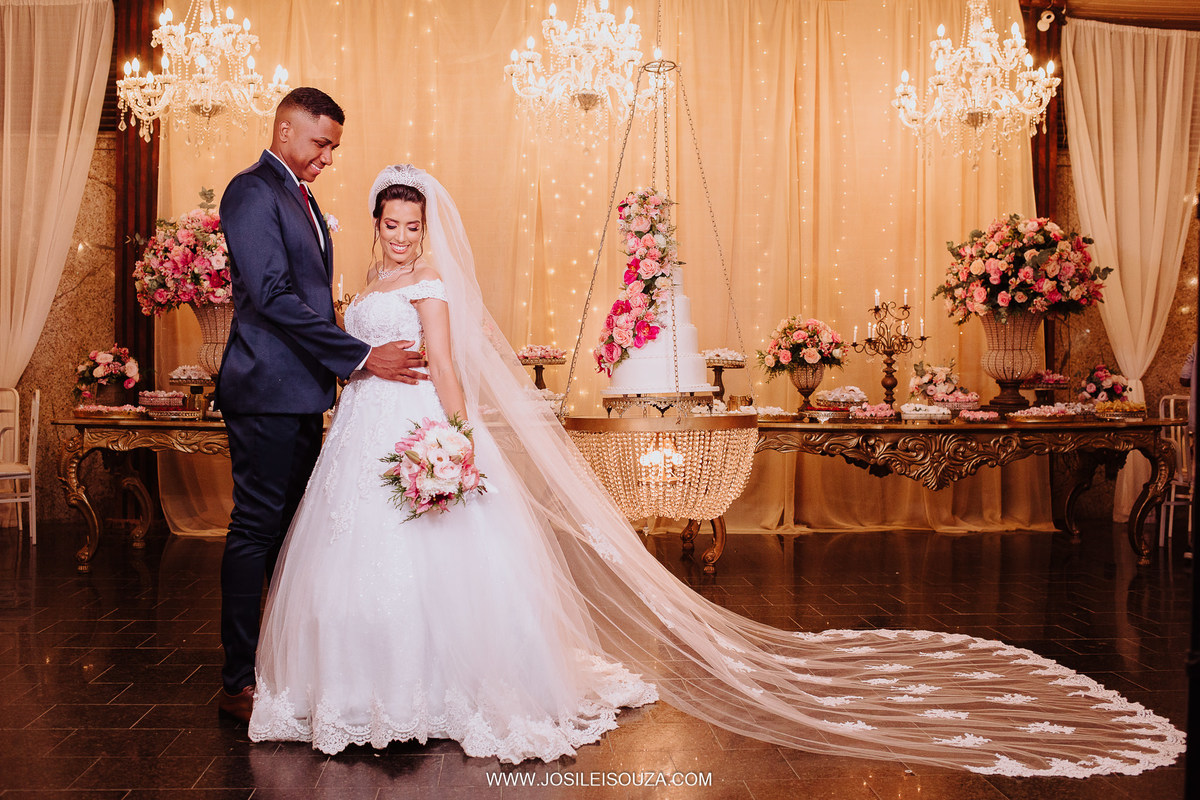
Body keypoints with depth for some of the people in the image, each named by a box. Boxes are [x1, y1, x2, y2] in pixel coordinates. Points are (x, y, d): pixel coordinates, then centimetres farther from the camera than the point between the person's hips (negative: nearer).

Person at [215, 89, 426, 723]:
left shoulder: (302, 198, 19)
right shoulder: (252, 191, -10)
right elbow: (274, 296, -20)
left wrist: (343, 364, 18)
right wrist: (360, 357, -21)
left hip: (302, 394, 9)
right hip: (268, 392, -9)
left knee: (292, 529, 12)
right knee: (257, 530, -4)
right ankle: (239, 683, 4)